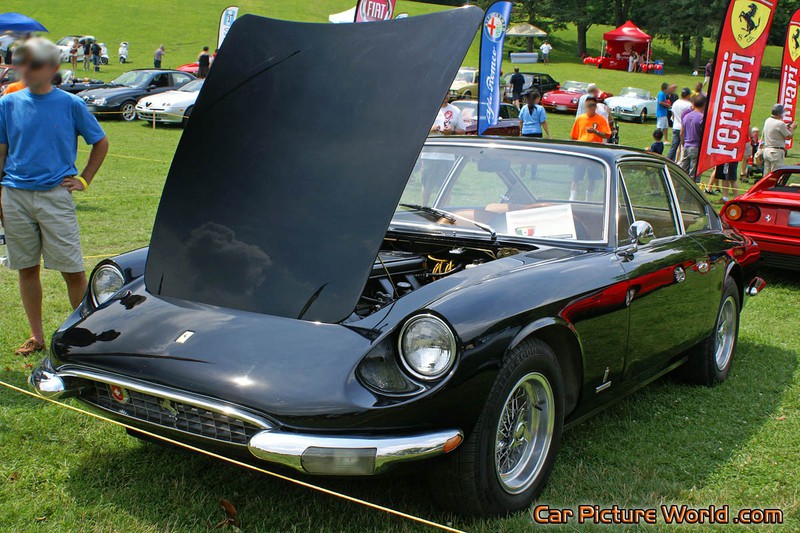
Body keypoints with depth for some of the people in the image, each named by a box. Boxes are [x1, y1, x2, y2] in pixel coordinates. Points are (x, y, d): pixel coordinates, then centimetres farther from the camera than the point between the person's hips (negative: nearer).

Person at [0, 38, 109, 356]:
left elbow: (100, 143, 11)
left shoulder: (70, 104, 1)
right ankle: (36, 336, 20)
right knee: (27, 268, 9)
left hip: (55, 196, -3)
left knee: (73, 270, -3)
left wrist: (84, 179, 4)